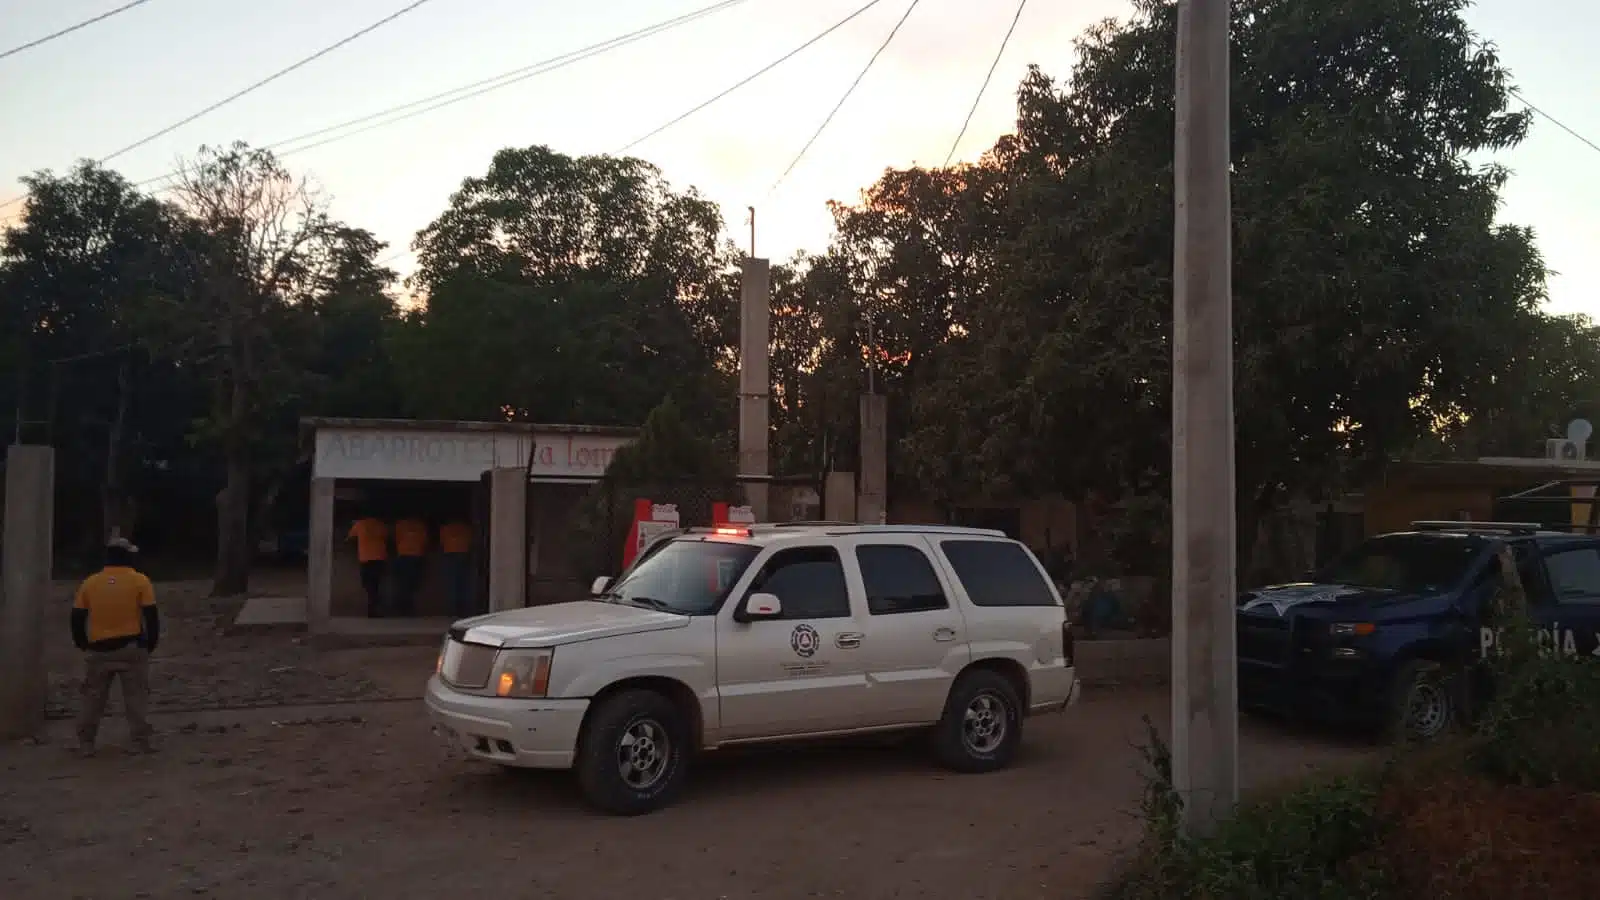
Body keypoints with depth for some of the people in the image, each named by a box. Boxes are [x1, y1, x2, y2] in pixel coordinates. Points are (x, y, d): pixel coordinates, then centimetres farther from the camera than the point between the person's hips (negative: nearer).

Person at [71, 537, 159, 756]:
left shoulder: (89, 583, 3)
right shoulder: (140, 581, -5)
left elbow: (77, 618, 4)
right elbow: (151, 616, -7)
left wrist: (83, 645, 16)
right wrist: (151, 643, 4)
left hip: (98, 650, 2)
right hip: (131, 648, -2)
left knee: (93, 698, 13)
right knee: (136, 697, 4)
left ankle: (85, 744, 17)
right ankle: (141, 742, 3)